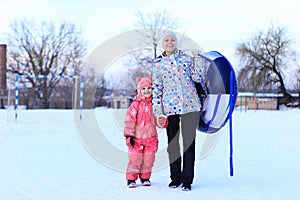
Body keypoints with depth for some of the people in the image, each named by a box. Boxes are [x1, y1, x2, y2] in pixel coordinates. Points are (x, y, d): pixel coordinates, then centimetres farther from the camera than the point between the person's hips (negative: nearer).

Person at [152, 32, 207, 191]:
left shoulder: (186, 58, 11)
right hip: (170, 108, 1)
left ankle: (187, 180, 6)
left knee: (189, 142, -2)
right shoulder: (158, 64, 11)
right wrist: (158, 112, 1)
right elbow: (156, 89, 7)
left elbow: (198, 77, 6)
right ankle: (175, 178, 20)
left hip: (189, 105, -1)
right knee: (172, 144, 6)